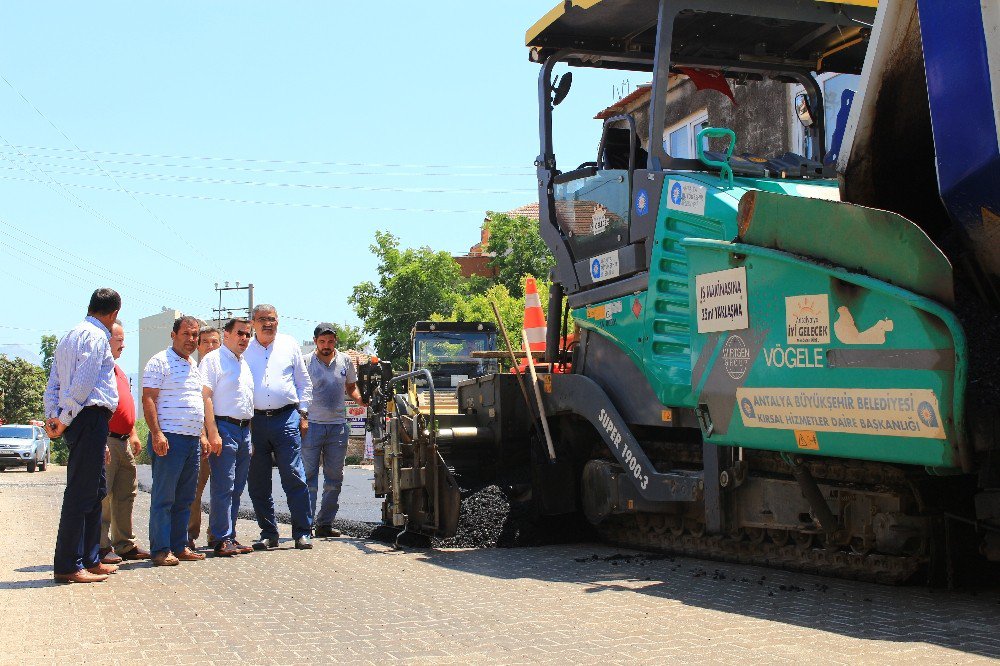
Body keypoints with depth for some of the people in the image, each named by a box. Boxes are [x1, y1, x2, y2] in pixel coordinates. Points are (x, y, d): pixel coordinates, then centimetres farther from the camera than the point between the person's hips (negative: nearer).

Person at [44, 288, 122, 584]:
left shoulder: (69, 337, 22)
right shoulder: (96, 336, -8)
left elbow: (53, 384, 18)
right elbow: (83, 383, -17)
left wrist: (53, 417, 8)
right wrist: (65, 421, -13)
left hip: (78, 421, 10)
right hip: (91, 417, -10)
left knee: (95, 491, 14)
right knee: (81, 493, -8)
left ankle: (89, 559, 19)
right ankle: (67, 565, -6)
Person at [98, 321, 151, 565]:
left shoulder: (117, 369, 22)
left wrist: (133, 435, 24)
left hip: (123, 441, 10)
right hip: (106, 441, -10)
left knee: (126, 494, 12)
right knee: (102, 495, -5)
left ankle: (125, 544, 19)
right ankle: (101, 547, -1)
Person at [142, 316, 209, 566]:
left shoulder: (194, 367, 21)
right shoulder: (160, 362, -4)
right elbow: (148, 399, -11)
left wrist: (202, 435, 20)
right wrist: (156, 434, -19)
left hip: (193, 440, 8)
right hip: (169, 439, -8)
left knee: (185, 499, 10)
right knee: (163, 498, -5)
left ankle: (179, 547, 16)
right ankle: (161, 550, -2)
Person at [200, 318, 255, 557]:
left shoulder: (244, 364, 21)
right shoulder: (213, 359, -4)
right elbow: (205, 396, -13)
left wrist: (250, 432, 17)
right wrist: (213, 433, -20)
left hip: (244, 430, 8)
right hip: (224, 428, -8)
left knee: (237, 488, 9)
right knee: (223, 488, -8)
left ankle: (230, 536, 15)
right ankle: (222, 539, -4)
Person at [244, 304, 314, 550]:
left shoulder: (289, 345, 11)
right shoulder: (244, 350, 9)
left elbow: (304, 382, 16)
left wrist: (303, 413, 8)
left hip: (286, 419, -1)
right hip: (254, 420, 1)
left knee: (294, 477, -7)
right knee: (258, 483, 4)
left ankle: (302, 533, -3)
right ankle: (268, 534, 14)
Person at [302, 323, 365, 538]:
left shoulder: (345, 361, 8)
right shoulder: (305, 362, -2)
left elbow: (351, 387, 20)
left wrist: (361, 399, -1)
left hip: (338, 426, 4)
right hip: (312, 425, -4)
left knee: (334, 478, 7)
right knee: (309, 476, -4)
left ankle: (325, 523, 16)